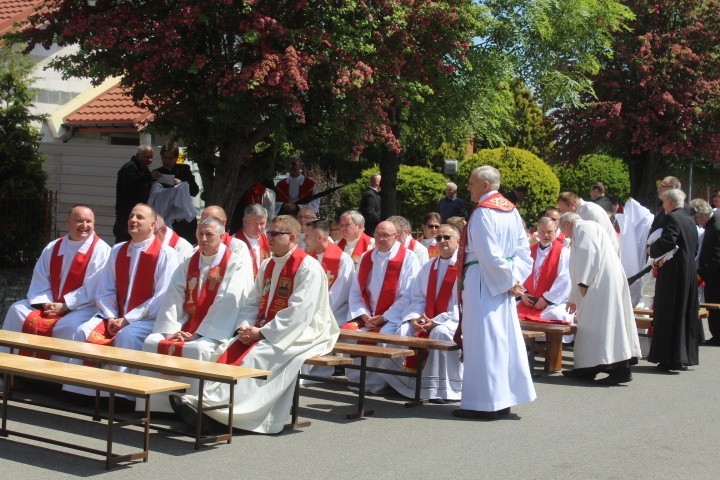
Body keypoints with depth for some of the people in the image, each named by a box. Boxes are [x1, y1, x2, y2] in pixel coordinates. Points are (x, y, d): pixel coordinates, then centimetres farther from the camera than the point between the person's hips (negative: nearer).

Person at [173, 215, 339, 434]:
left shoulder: (308, 267, -12)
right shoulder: (267, 266, 14)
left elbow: (299, 312, -20)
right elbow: (253, 302, 14)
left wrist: (262, 333, -20)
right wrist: (245, 327, -7)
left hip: (298, 333, -8)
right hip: (265, 331, 8)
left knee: (254, 355, -29)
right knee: (232, 350, -17)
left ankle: (213, 403, -33)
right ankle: (210, 398, -29)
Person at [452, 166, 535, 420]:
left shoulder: (483, 212, -15)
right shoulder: (511, 210, 11)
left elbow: (489, 255, -20)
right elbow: (523, 249, 9)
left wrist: (508, 280, -10)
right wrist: (514, 278, 1)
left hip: (483, 284, -9)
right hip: (502, 285, 9)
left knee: (483, 342, -4)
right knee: (505, 339, 11)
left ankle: (484, 403, -1)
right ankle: (504, 399, 19)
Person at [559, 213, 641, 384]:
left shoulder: (583, 227, -3)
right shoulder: (583, 231, 29)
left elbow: (588, 252, -20)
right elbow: (580, 266, 35)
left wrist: (583, 282, -18)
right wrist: (574, 298, 40)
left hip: (603, 282, -10)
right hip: (597, 285, 10)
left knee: (604, 323, -12)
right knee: (589, 325, 9)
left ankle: (621, 370, -14)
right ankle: (587, 369, 10)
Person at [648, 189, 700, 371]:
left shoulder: (671, 218, -12)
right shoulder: (690, 220, 14)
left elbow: (667, 242, -24)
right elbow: (694, 248, 18)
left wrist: (652, 249, -5)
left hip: (673, 273, -8)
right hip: (690, 272, 9)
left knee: (669, 315, -3)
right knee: (686, 314, 13)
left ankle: (671, 359, -3)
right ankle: (687, 357, 19)